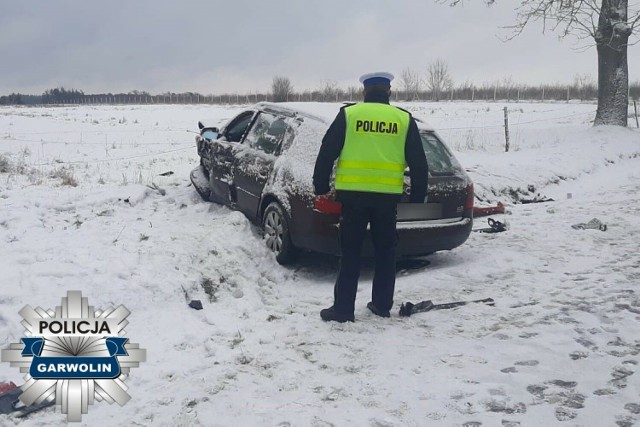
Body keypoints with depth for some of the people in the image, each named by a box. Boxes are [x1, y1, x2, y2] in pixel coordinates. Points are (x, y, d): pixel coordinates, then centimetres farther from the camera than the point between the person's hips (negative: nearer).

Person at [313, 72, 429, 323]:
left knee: (351, 251, 5)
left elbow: (327, 152, 0)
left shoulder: (348, 114, 2)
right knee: (385, 251, 15)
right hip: (388, 195, 2)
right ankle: (382, 305, 22)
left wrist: (321, 186, 10)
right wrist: (418, 196, 18)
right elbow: (418, 163, 9)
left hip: (353, 193, -1)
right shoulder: (404, 119, 7)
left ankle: (343, 308, 6)